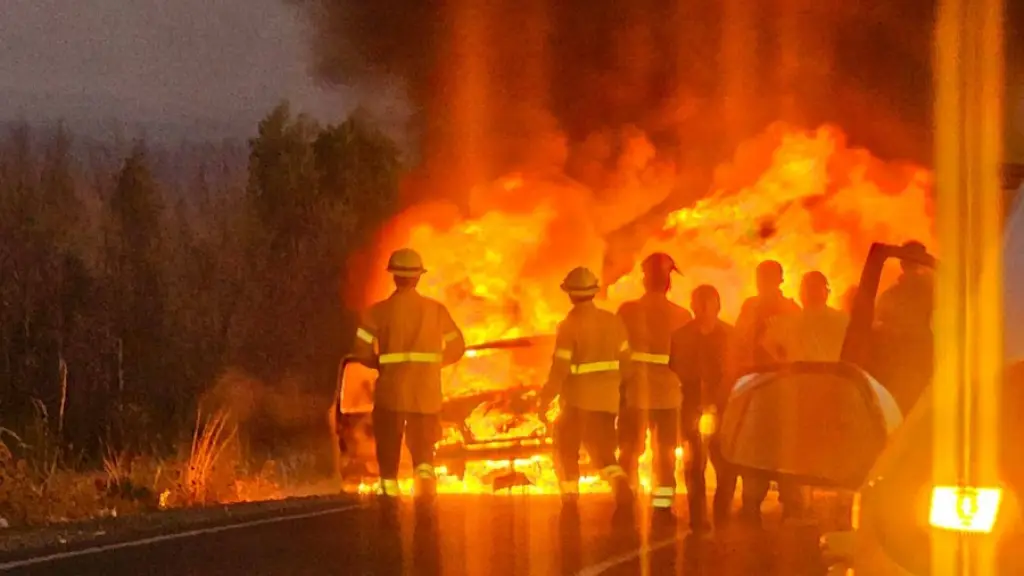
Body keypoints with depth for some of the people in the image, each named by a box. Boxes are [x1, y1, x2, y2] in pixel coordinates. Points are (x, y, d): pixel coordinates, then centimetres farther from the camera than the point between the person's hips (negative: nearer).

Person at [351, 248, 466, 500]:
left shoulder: (379, 311, -5)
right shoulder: (436, 310, 2)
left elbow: (362, 352, -9)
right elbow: (456, 348, 6)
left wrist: (383, 364, 9)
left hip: (391, 391, -2)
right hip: (427, 393, 2)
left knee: (389, 452, 10)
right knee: (423, 449, 11)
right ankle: (425, 477, -16)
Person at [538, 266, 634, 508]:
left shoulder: (569, 326, -15)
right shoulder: (613, 321, 2)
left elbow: (559, 369, -17)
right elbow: (624, 360, 5)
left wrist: (544, 399, -6)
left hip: (578, 398, -5)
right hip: (607, 397, 5)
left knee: (567, 449, 15)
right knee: (602, 448, 12)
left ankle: (570, 498, 15)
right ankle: (619, 481, -16)